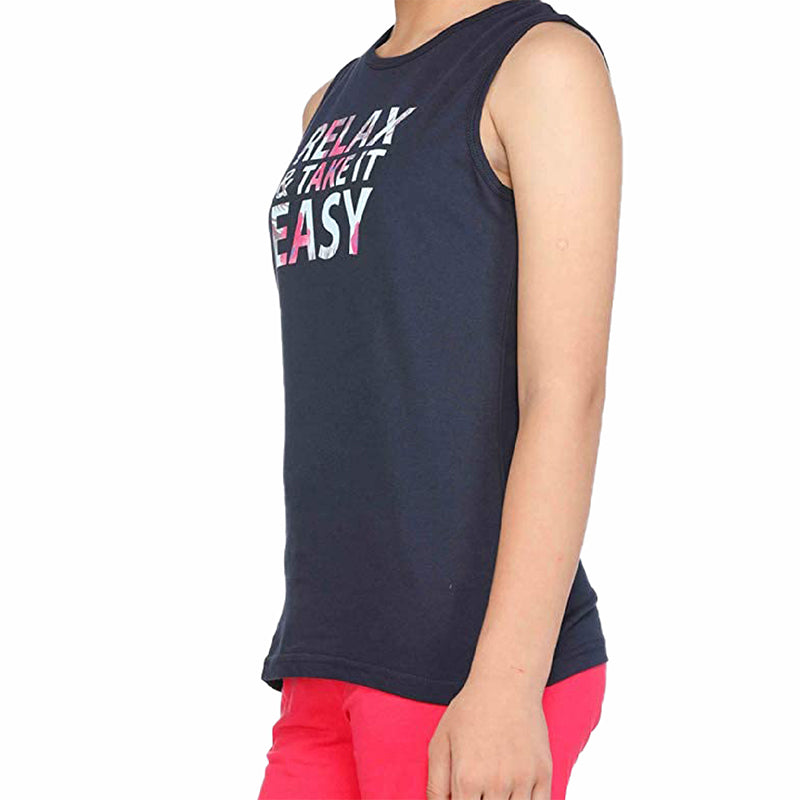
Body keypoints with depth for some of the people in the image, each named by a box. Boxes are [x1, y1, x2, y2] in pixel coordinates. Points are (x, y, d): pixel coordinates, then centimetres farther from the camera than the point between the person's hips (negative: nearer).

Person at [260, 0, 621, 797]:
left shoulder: (550, 64, -7)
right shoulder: (340, 108, 20)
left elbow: (571, 393, -16)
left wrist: (505, 685, -23)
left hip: (476, 662, -8)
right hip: (349, 659, 9)